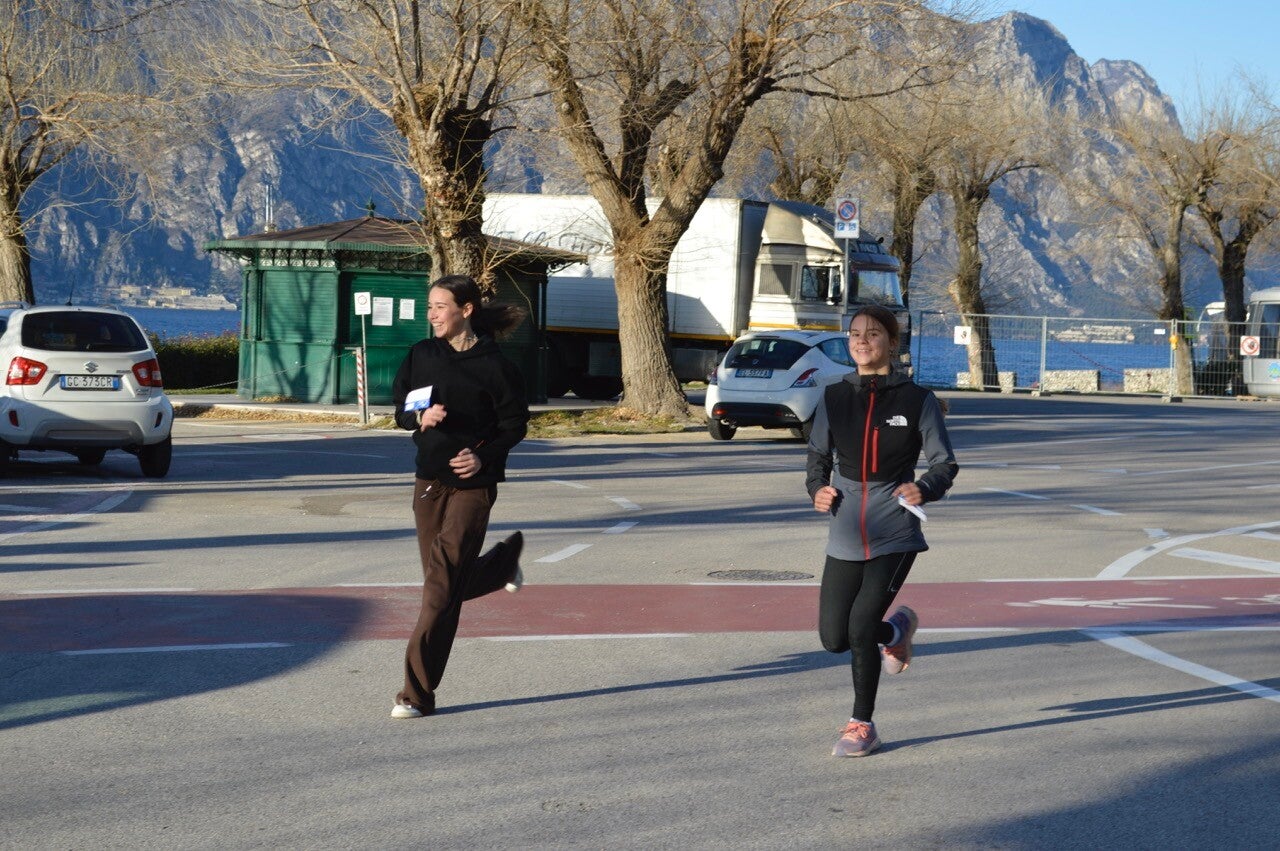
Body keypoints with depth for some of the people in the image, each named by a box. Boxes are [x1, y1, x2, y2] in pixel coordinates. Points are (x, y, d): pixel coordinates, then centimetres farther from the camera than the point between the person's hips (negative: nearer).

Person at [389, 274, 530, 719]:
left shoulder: (494, 365, -7)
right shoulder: (421, 354, 5)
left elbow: (515, 424, -3)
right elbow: (401, 410, 10)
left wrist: (484, 456, -18)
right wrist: (421, 418, -12)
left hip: (473, 483, -5)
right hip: (428, 480, 5)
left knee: (443, 585, -11)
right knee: (448, 582, 14)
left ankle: (418, 693, -8)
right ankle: (505, 559, 45)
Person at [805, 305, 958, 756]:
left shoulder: (916, 400, -2)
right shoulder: (834, 398, 7)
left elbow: (944, 461, 2)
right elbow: (818, 456, 17)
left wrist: (924, 489, -19)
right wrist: (817, 489, -4)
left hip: (894, 533, -4)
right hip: (845, 536, 4)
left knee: (861, 626, -14)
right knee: (834, 637, 4)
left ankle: (862, 726, 6)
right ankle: (896, 630, 38)